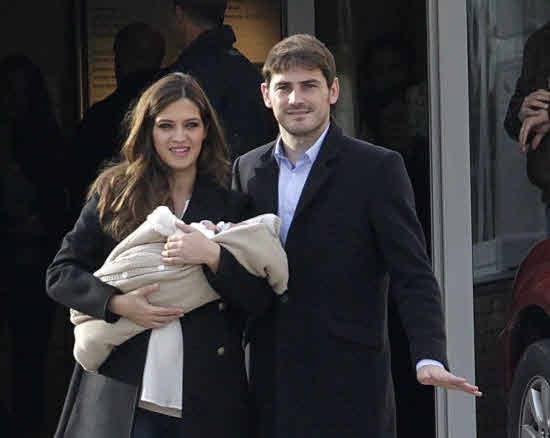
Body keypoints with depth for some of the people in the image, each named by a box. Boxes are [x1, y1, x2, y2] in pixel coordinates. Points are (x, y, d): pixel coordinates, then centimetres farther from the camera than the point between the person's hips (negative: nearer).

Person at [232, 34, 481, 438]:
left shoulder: (377, 169, -3)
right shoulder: (248, 169, 12)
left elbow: (413, 275, -9)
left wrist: (430, 358, -21)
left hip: (347, 388, -4)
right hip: (271, 387, 4)